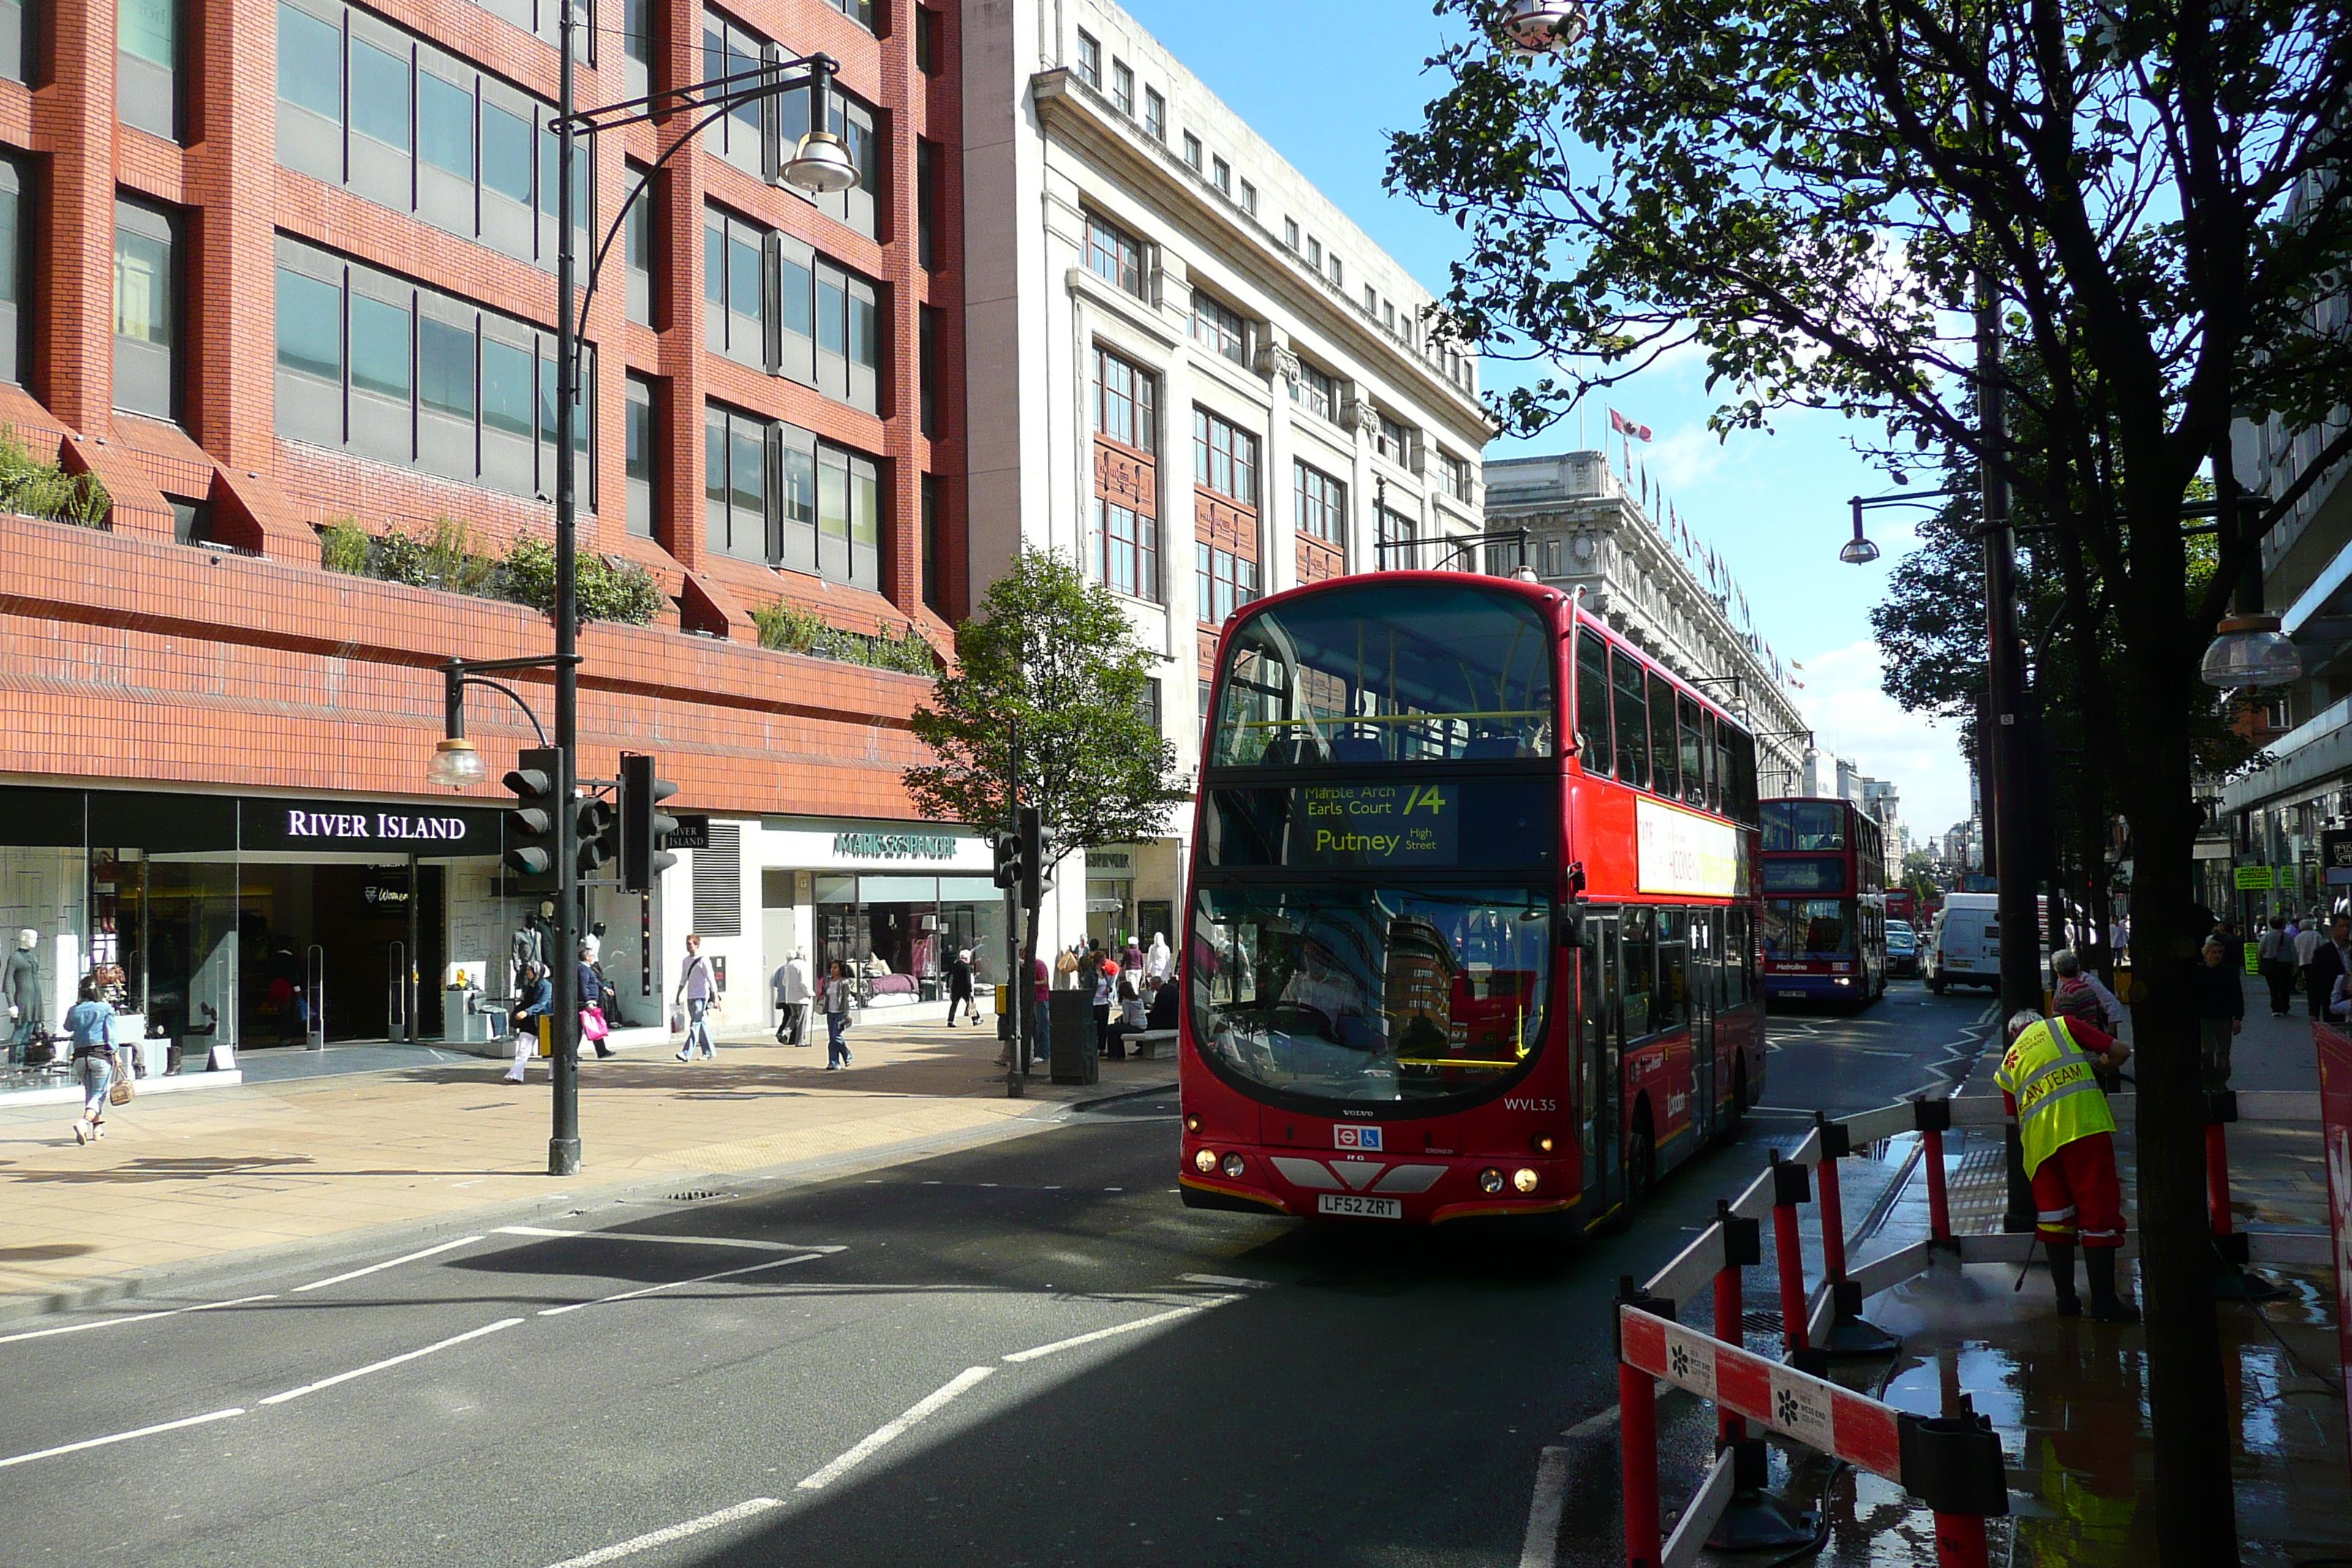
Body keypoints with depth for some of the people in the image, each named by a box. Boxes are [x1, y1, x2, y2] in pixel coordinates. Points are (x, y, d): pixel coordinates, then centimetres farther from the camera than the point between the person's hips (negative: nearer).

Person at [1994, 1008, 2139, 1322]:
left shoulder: (2006, 1066, 26)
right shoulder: (2061, 1026, 17)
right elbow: (2121, 1051, 12)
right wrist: (2102, 1062, 31)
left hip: (2038, 1141, 4)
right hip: (2084, 1126, -3)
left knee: (2054, 1217, 15)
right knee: (2098, 1211, -1)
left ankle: (2066, 1298, 15)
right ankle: (2103, 1301, -3)